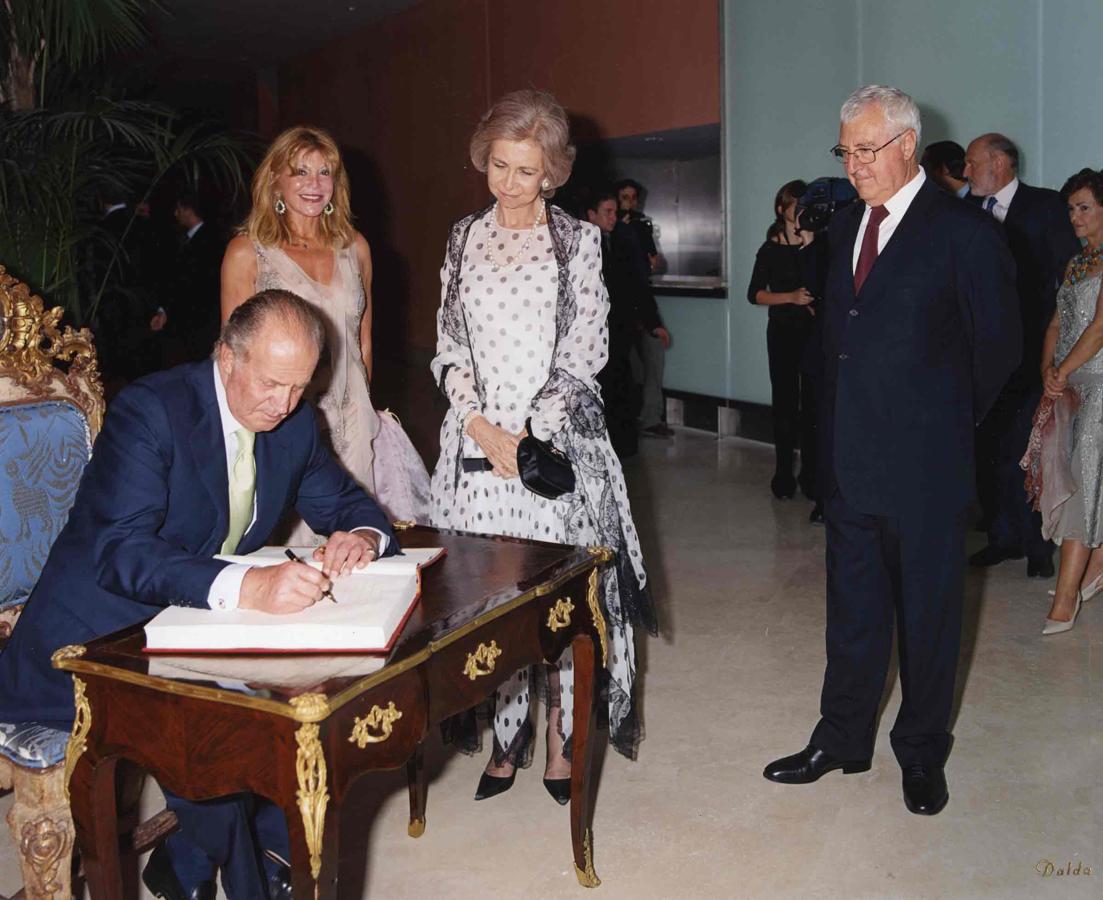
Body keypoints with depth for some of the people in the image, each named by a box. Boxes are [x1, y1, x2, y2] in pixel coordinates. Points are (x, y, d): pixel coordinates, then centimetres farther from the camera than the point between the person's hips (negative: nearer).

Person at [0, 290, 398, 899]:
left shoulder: (294, 424, 0)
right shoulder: (150, 409, -20)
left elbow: (346, 504, 11)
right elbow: (120, 550, -31)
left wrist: (362, 537, -16)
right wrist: (246, 586, -47)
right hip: (99, 639, -6)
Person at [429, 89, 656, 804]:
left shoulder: (578, 241, 3)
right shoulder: (464, 239, 11)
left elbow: (587, 349, -2)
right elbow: (449, 348, 8)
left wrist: (532, 431, -11)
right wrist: (481, 427, -7)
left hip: (557, 440, -2)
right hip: (478, 440, 3)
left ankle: (562, 743, 13)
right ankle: (506, 740, 17)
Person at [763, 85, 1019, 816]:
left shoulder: (965, 232, -9)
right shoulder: (845, 227, 11)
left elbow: (999, 346, -3)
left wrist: (944, 421, 5)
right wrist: (839, 424, 10)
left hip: (925, 464, -6)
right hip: (851, 460, 6)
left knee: (929, 612, 9)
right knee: (853, 609, 15)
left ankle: (922, 754, 26)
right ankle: (842, 741, 29)